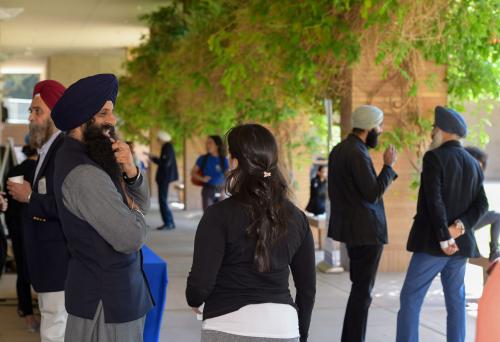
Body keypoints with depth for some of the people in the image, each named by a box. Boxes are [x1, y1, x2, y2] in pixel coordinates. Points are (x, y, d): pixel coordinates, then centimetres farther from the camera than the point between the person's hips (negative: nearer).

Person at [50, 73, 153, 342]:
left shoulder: (94, 157, 8)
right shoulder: (83, 174, -23)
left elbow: (142, 204, 10)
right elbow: (131, 238, -25)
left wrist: (130, 171, -9)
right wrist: (135, 216, -3)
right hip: (104, 297, -9)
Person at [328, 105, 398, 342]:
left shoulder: (339, 150, 12)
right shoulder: (357, 153, -18)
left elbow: (334, 191, 19)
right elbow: (373, 193, -21)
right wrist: (388, 165, -12)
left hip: (350, 227, 10)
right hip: (366, 230, -10)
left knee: (360, 286, 17)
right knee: (363, 290, -5)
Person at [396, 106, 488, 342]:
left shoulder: (434, 157, -10)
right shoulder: (473, 164, 11)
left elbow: (434, 201, -18)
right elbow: (481, 205, 3)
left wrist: (444, 238, -15)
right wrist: (460, 227, -7)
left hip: (433, 243, -7)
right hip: (461, 243, 7)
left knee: (410, 298, -2)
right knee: (456, 301, 13)